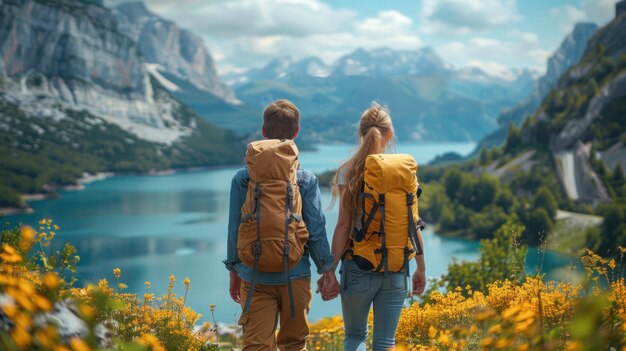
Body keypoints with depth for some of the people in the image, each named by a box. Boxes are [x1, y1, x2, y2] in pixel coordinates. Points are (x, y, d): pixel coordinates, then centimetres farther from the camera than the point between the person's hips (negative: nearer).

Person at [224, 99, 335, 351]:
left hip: (255, 278, 0)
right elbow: (316, 231, -4)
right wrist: (326, 270, 10)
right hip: (296, 276, 0)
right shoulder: (306, 179, -7)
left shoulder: (243, 178, -4)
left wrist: (234, 272, 13)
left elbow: (234, 229, 1)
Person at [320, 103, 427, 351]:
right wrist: (421, 269, 11)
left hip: (359, 267, -1)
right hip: (396, 270, 1)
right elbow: (414, 226, 1)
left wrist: (330, 270, -5)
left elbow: (344, 225, -10)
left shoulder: (349, 172, -6)